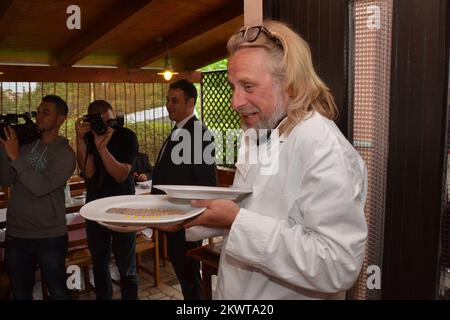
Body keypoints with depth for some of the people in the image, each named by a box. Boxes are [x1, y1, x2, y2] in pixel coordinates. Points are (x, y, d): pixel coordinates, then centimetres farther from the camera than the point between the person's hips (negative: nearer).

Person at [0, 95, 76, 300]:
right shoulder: (25, 146, 7)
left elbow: (41, 186, -21)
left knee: (58, 292, 9)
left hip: (49, 237, -5)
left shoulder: (64, 153, -9)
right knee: (20, 293, 19)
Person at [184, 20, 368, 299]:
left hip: (289, 292, -7)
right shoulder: (255, 136, 3)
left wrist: (237, 221, -31)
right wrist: (187, 219, -6)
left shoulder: (325, 149, -26)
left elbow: (340, 266, -31)